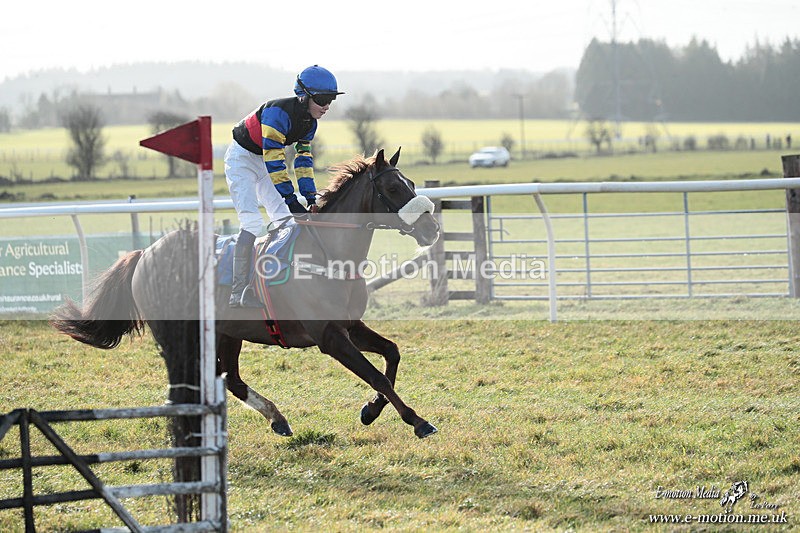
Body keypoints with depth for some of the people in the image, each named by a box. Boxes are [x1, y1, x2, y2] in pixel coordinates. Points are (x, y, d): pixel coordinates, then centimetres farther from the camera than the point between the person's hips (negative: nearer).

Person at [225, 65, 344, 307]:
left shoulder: (309, 121, -4)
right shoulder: (279, 112, -32)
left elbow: (303, 159, 2)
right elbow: (273, 160, -35)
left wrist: (311, 197, -6)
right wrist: (290, 199, -37)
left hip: (264, 162, 9)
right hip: (242, 158, -9)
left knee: (285, 220, 4)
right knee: (252, 222, -20)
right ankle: (239, 293, -22)